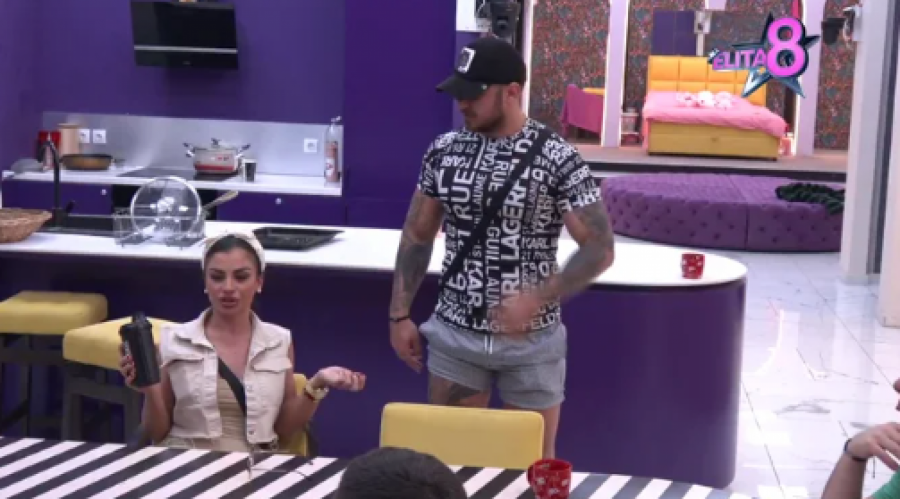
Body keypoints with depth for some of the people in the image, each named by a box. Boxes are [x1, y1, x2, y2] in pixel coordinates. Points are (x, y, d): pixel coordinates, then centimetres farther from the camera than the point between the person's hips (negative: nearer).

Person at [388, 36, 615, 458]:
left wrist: (536, 299, -23)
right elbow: (417, 235, 9)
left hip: (532, 341, -3)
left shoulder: (557, 159, -13)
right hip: (454, 334, 3)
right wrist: (399, 315, 5)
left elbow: (599, 249, -12)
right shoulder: (443, 151, 0)